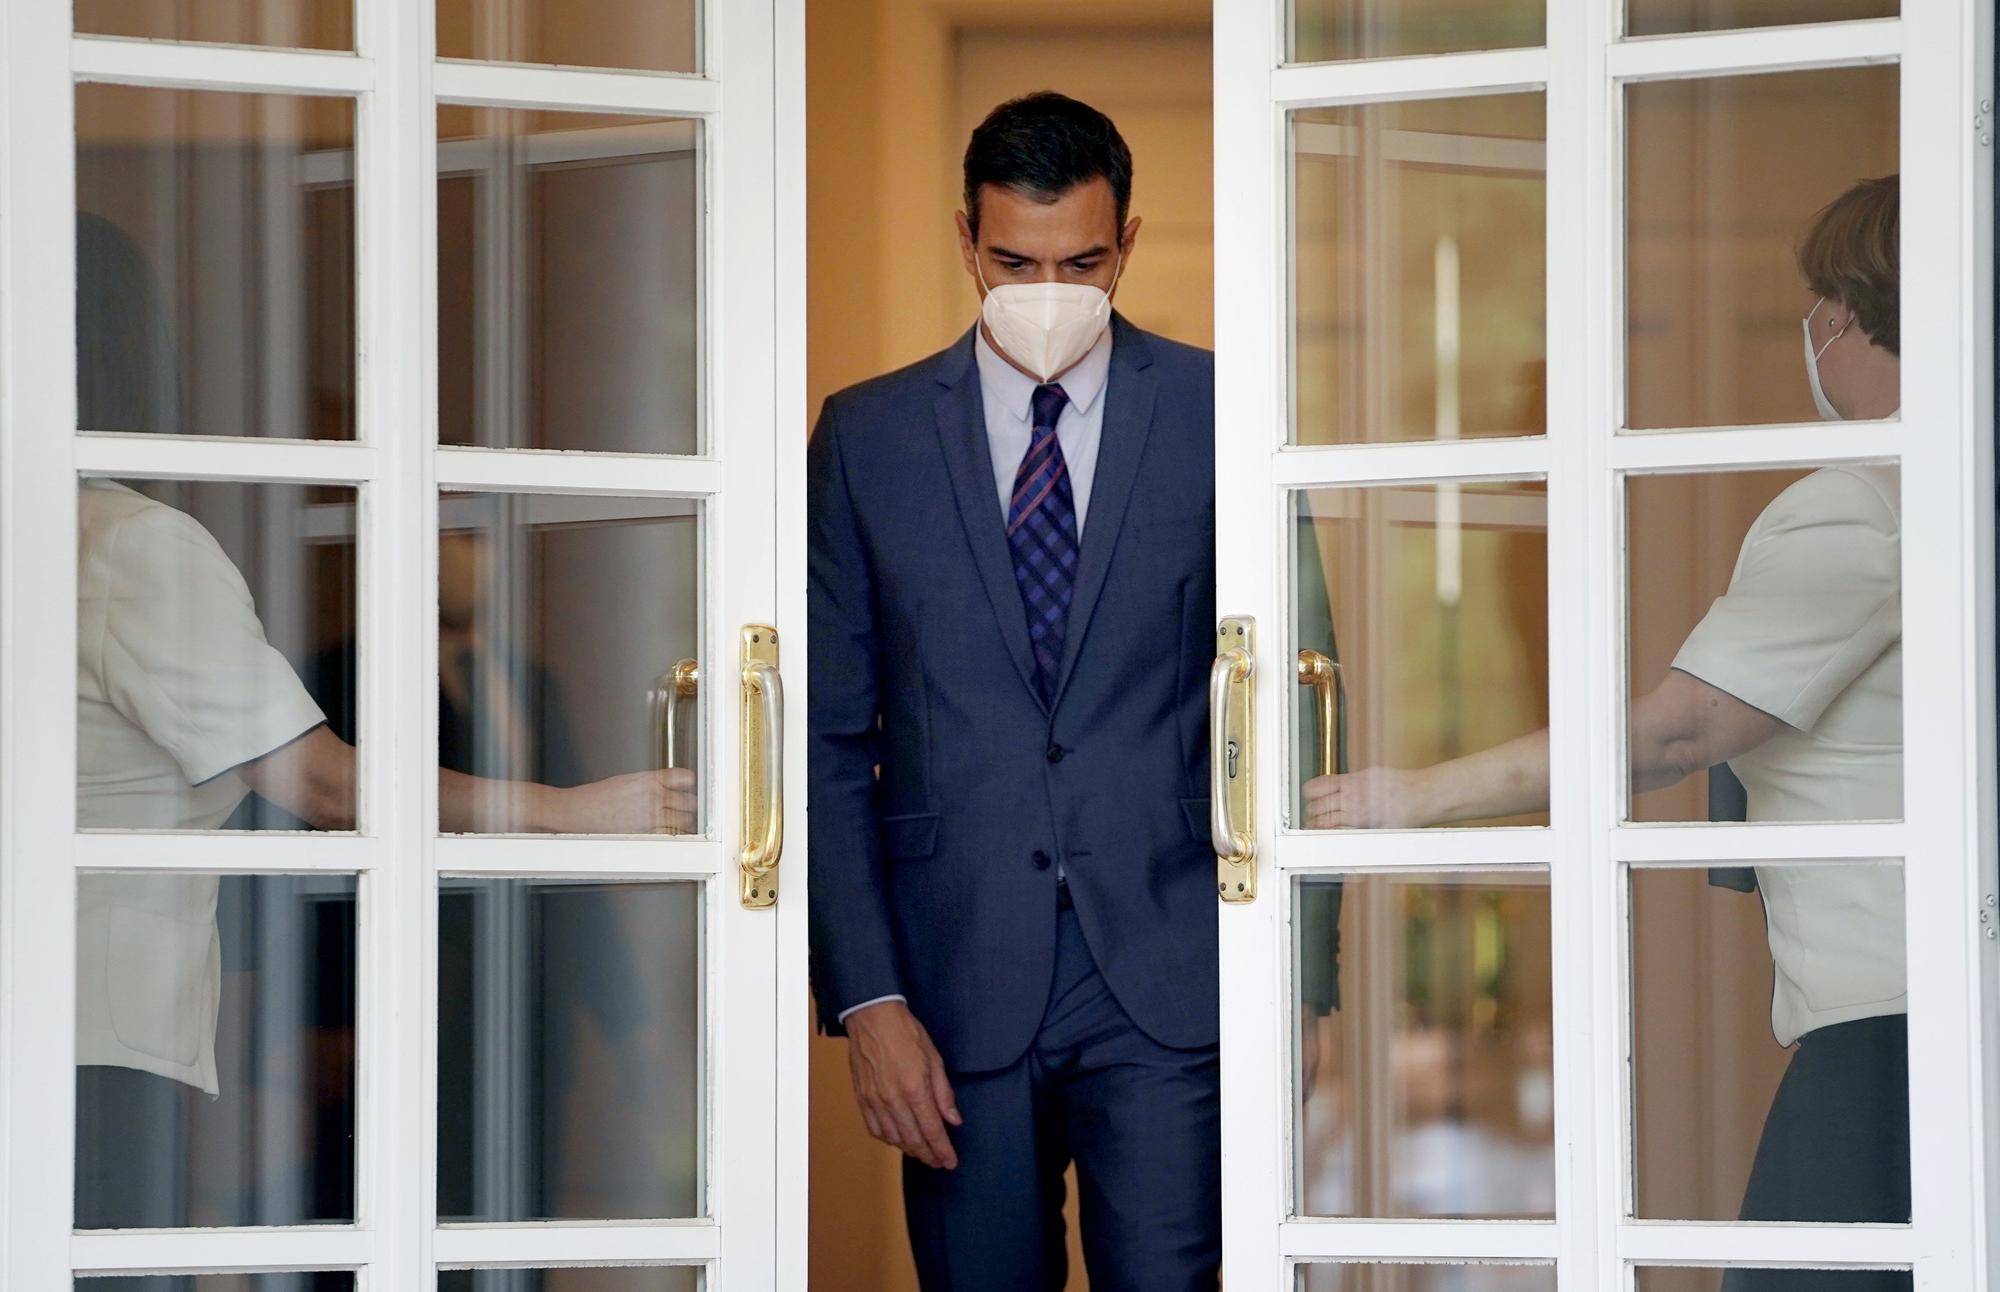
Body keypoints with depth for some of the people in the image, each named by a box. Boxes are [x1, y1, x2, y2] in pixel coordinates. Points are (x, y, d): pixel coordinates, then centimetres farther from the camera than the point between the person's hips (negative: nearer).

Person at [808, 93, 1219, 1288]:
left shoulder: (1212, 414, 2)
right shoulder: (869, 436, 5)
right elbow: (832, 741, 5)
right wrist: (865, 998, -4)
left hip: (1163, 977, -1)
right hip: (957, 985, 1)